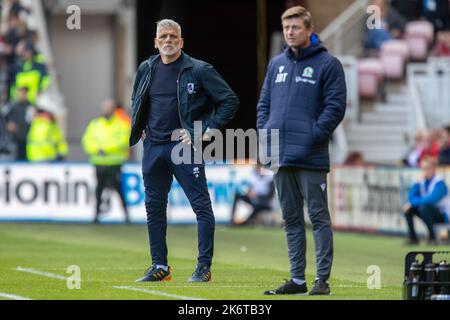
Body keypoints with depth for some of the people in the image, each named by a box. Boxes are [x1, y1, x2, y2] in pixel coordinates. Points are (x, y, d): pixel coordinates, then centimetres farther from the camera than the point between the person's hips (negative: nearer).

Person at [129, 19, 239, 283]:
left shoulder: (199, 70, -6)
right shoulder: (146, 70, 10)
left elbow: (230, 101, -5)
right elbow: (137, 101, 29)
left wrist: (209, 130, -8)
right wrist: (140, 128, 16)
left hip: (185, 145, -5)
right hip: (153, 147, 5)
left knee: (202, 206, -7)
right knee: (154, 207, 9)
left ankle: (204, 267, -3)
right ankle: (160, 266, 17)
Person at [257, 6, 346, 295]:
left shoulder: (327, 64, -3)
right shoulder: (277, 64, 15)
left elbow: (335, 106, -8)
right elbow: (265, 103, 20)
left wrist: (313, 136, -14)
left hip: (311, 157, -6)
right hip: (281, 156, 6)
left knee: (319, 217, -3)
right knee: (291, 220, 10)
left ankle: (323, 279, -2)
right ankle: (297, 279, 15)